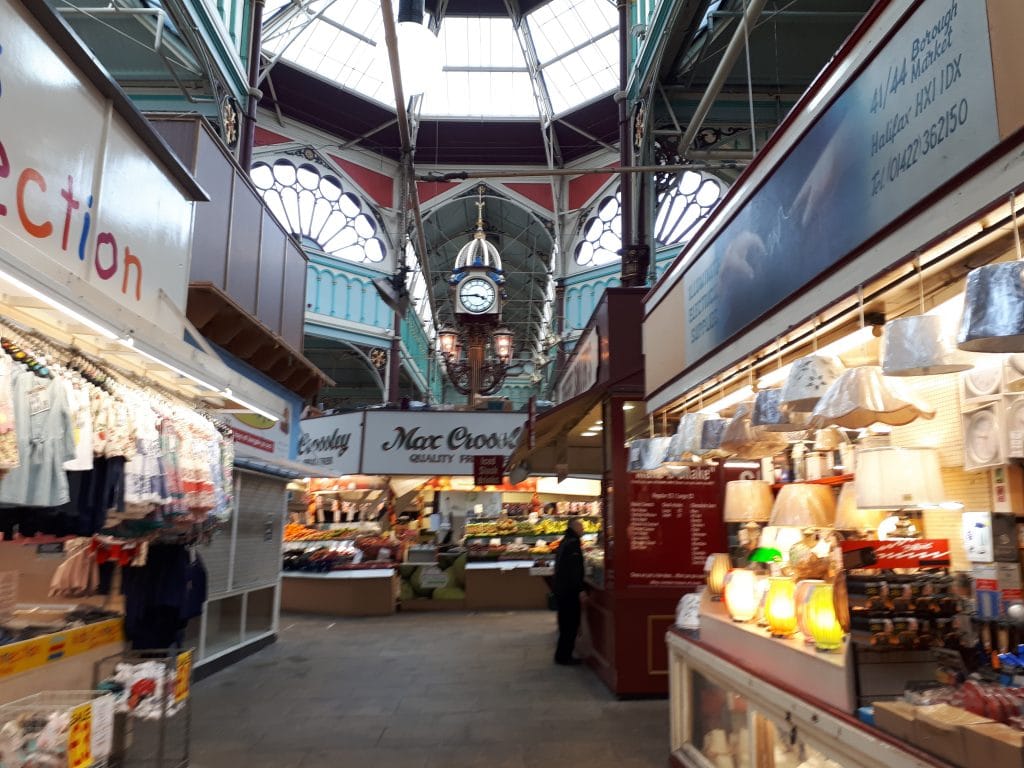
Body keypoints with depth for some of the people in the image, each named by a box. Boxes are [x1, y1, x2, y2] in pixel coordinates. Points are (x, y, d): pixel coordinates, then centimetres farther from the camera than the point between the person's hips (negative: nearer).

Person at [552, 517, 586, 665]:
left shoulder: (565, 541, 15)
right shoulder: (573, 542, -15)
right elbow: (575, 568, -22)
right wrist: (580, 590, -22)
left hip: (561, 588, 10)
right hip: (570, 590, -10)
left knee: (566, 622, 16)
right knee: (571, 623, -2)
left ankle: (562, 655, 21)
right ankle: (564, 656, 2)